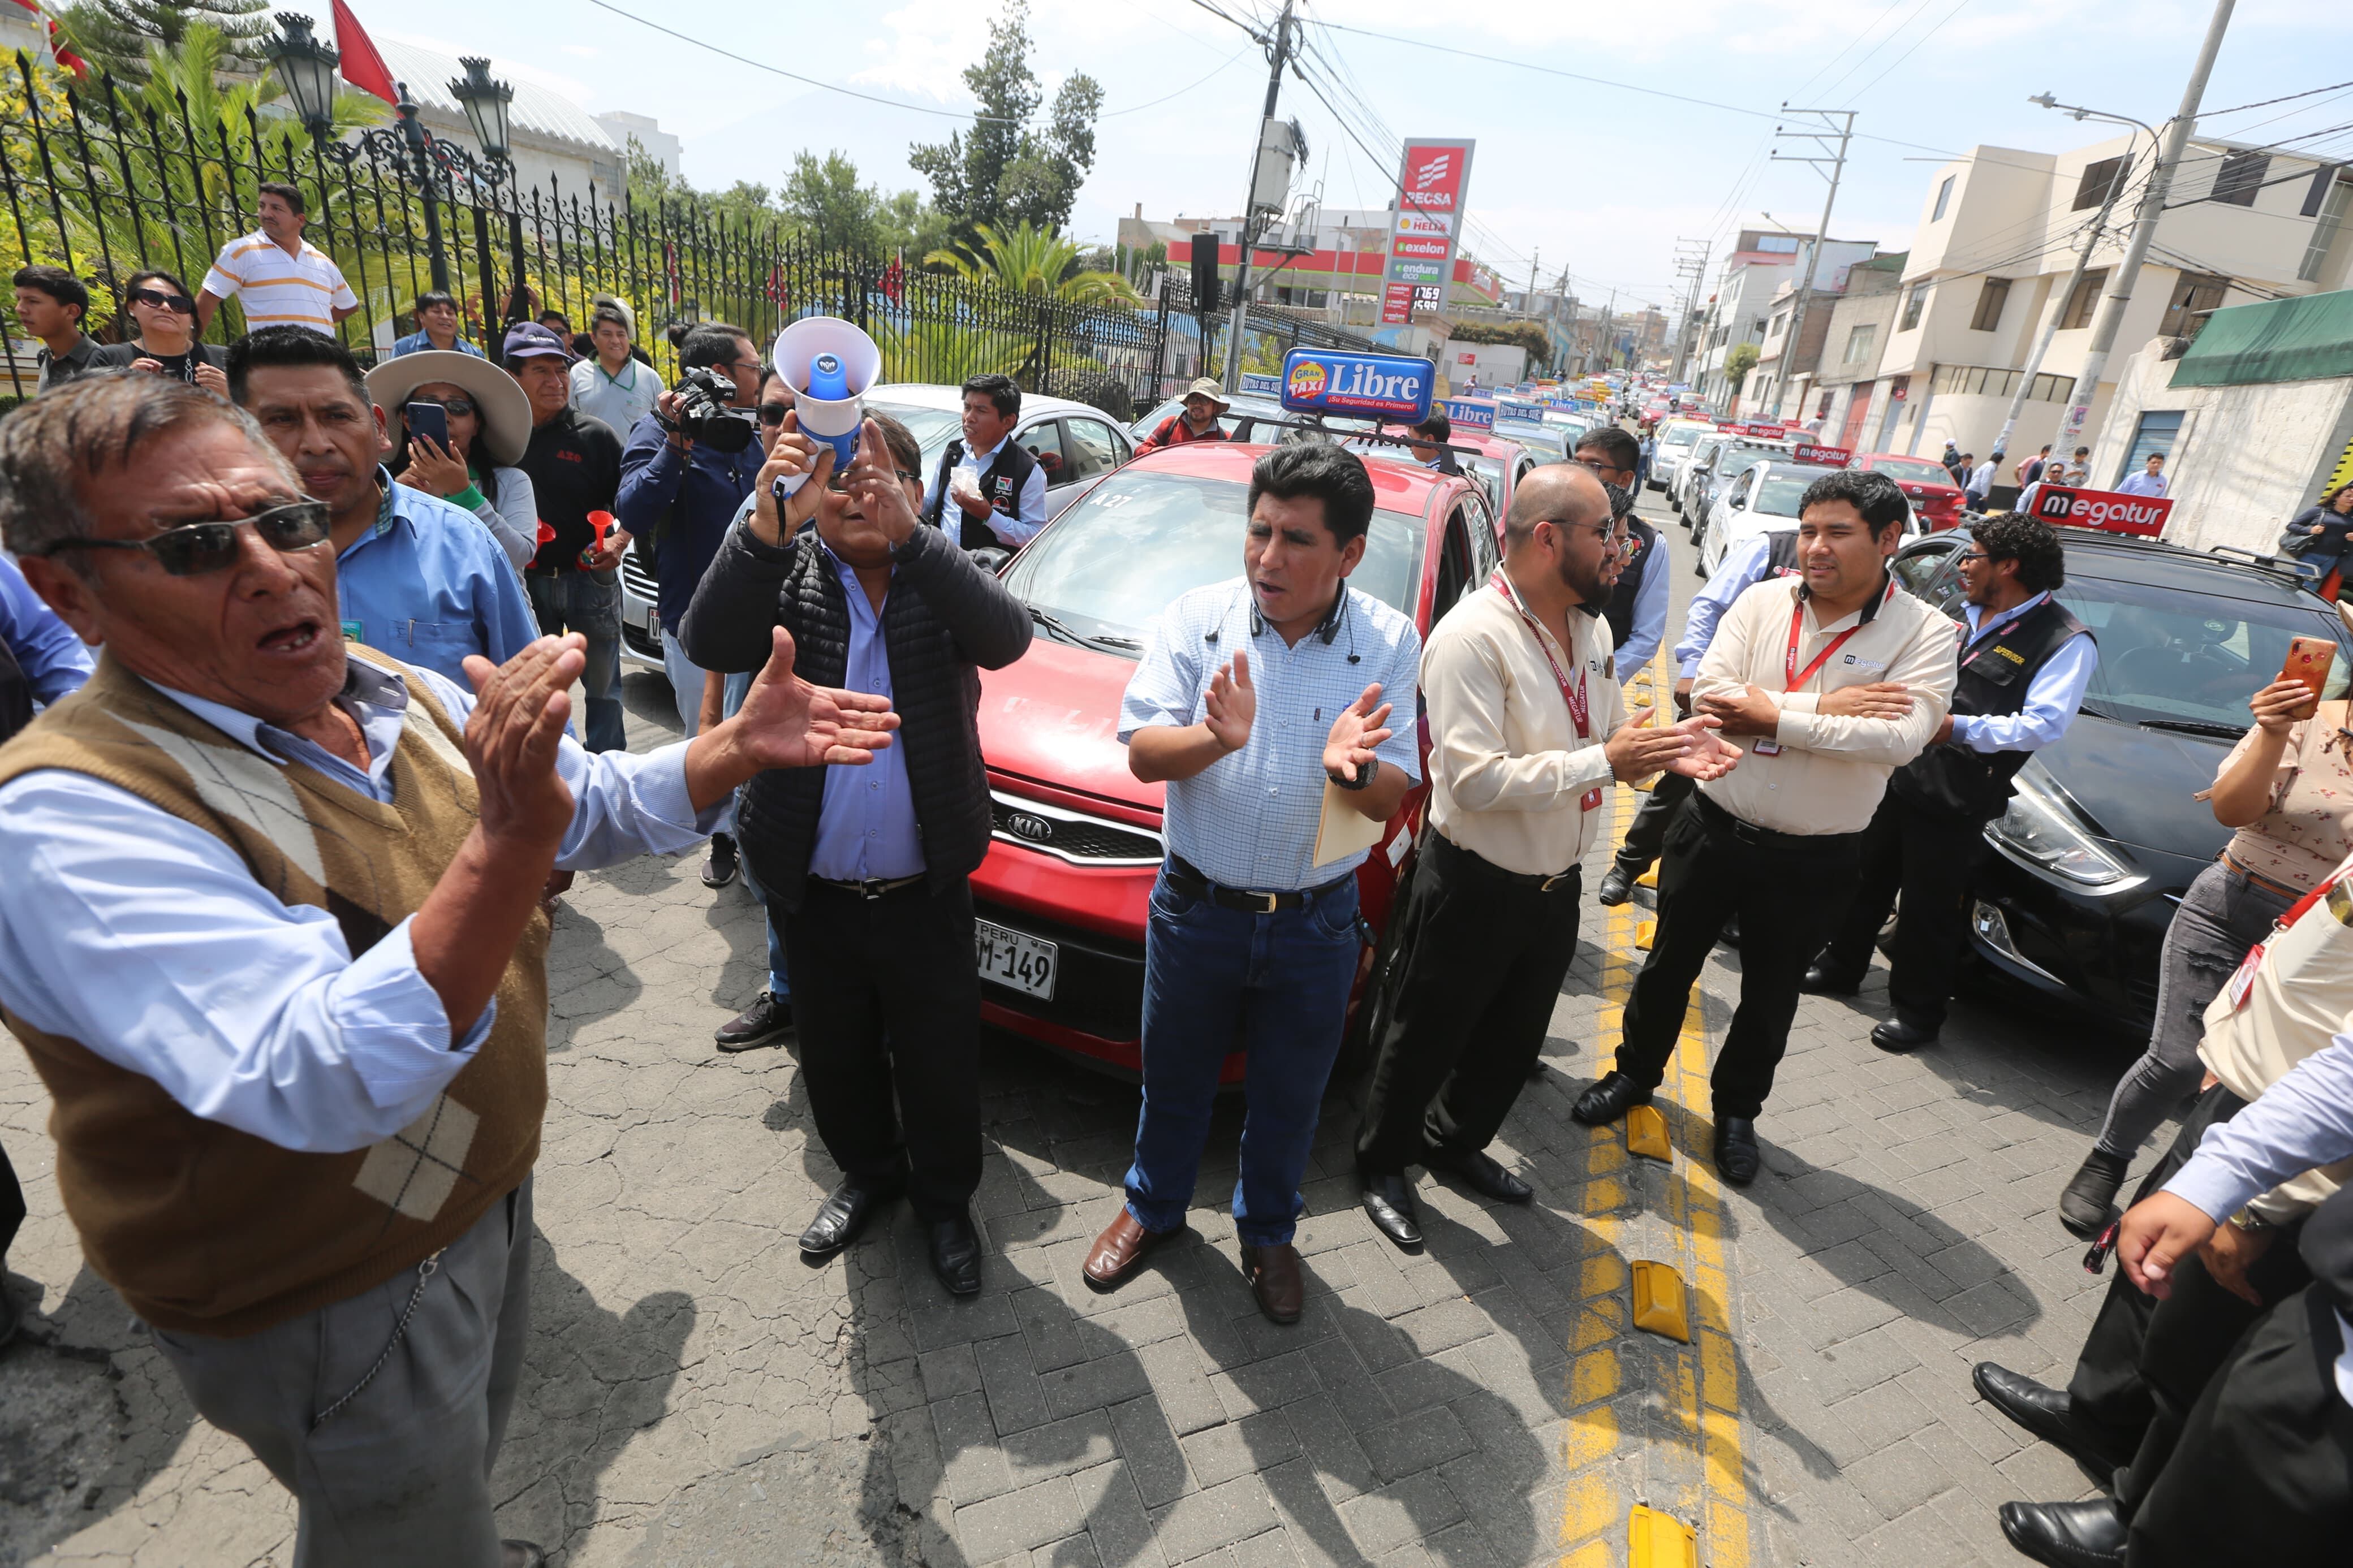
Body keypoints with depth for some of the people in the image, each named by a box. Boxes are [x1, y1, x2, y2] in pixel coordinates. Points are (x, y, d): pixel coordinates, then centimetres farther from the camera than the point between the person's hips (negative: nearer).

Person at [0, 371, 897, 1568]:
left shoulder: (400, 694, -5)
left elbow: (601, 806, 6)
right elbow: (327, 1087, -41)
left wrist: (742, 748, -11)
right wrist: (511, 835, -52)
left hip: (484, 1191, 7)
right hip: (335, 1300, -7)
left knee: (461, 1472, 33)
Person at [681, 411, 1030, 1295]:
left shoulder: (945, 575, -4)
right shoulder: (786, 573, -2)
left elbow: (1006, 638, -26)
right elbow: (709, 644, -21)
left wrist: (907, 533, -36)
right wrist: (767, 525, -35)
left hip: (926, 894, -1)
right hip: (814, 895, 2)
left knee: (939, 1063, 14)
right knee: (836, 1058, 22)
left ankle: (944, 1199, 40)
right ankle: (867, 1174, 49)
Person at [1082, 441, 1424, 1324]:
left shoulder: (1390, 644, -7)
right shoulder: (1198, 619, -7)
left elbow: (1393, 798, -10)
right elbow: (1143, 754, -13)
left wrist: (1354, 768, -34)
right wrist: (1216, 737, -34)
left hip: (1316, 924, 0)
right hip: (1196, 909, 0)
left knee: (1288, 1099, 19)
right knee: (1174, 1080, 20)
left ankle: (1267, 1230, 46)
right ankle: (1153, 1208, 48)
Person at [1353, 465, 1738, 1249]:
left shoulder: (1590, 626, 4)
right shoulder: (1474, 636, -23)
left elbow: (1611, 737, 14)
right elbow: (1474, 778, -30)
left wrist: (1666, 750, -8)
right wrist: (1605, 761, -29)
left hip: (1557, 883, 8)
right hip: (1474, 887, -8)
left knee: (1513, 1041, 25)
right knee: (1427, 1039, 12)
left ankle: (1457, 1142, 50)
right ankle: (1383, 1164, 37)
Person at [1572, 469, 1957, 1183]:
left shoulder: (1924, 633, -9)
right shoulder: (1763, 601, -5)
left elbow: (1901, 737, -25)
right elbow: (1709, 696, -17)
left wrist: (1776, 716, -24)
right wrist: (1827, 709, -21)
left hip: (1811, 859, -1)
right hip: (1714, 828, 1)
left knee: (1769, 997, 18)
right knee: (1668, 967, 16)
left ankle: (1737, 1110, 41)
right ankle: (1634, 1073, 41)